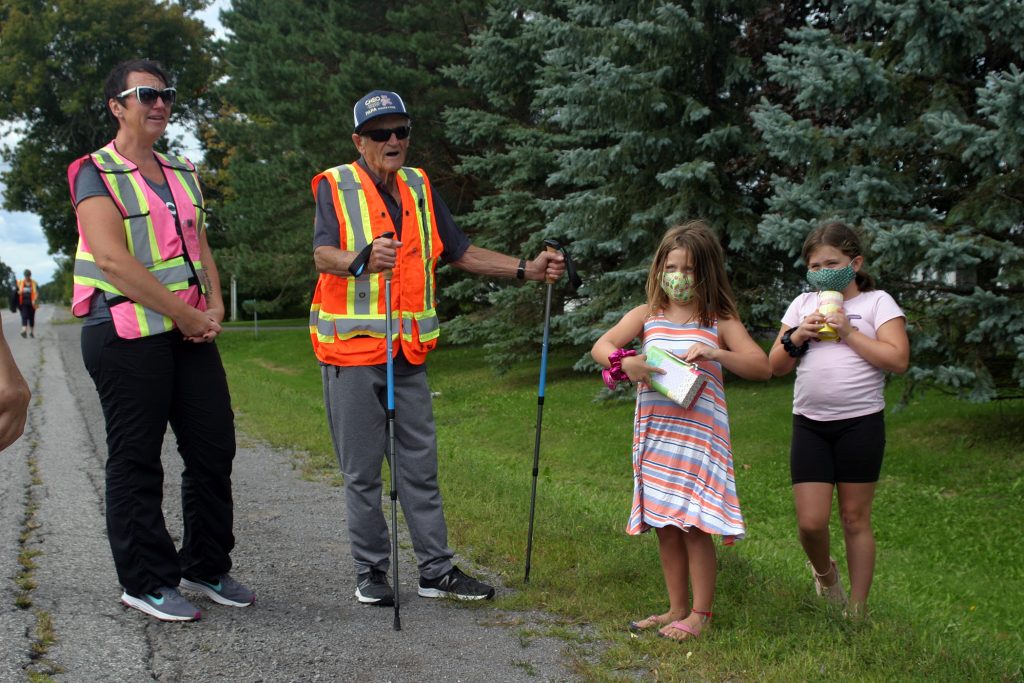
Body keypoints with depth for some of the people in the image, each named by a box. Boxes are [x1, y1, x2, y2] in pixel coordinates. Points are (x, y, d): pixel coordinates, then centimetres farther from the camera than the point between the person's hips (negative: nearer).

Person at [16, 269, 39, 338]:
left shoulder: (34, 283, 3)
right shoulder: (21, 283, 7)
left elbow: (36, 293, 0)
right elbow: (18, 292, 19)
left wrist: (34, 300, -16)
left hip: (31, 303, 0)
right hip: (23, 303, 0)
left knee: (31, 317, 7)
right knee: (24, 316, -15)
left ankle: (32, 332, 21)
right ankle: (24, 331, -29)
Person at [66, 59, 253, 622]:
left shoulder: (182, 174, 17)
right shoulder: (97, 173, -5)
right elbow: (112, 258, -16)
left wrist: (214, 306, -1)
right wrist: (184, 314, -15)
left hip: (190, 333, 7)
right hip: (127, 336, -7)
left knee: (214, 448, 8)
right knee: (136, 460, 0)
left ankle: (206, 566, 22)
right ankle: (146, 581, 11)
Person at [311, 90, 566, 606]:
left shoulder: (419, 188, 13)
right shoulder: (335, 186, -5)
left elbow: (461, 252, 15)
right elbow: (323, 255, -21)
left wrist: (527, 270, 6)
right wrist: (363, 259, -43)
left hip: (409, 353, 5)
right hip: (353, 350, -5)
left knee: (420, 465, 9)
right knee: (362, 471, 3)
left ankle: (437, 570, 16)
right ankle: (370, 572, 15)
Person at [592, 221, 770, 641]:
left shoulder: (719, 322, -1)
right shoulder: (646, 316, 7)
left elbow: (762, 367, -8)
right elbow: (600, 346, -1)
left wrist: (716, 354, -23)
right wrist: (625, 363, -22)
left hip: (698, 434, -4)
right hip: (654, 433, 4)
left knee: (694, 525, -3)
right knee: (664, 526, 11)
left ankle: (700, 614, 12)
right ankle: (678, 608, 25)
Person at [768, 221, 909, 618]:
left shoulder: (877, 302, 1)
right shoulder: (803, 304, 12)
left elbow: (898, 360, -12)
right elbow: (776, 366, 11)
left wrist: (849, 332, -14)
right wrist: (797, 337, -7)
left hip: (860, 422, -3)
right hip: (809, 424, 3)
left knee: (855, 517, 5)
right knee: (810, 521, -4)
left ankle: (857, 610, 17)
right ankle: (824, 572, 29)